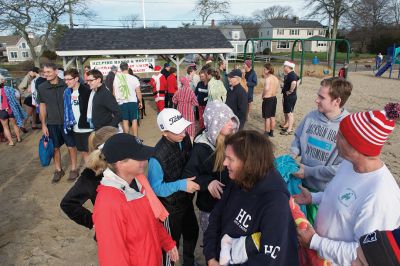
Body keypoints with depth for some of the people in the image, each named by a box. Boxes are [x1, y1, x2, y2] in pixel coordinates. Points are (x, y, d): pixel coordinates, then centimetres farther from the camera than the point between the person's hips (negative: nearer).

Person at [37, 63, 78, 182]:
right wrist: (43, 124, 3)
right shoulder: (41, 87, -1)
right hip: (52, 123, 2)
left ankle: (74, 168, 22)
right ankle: (58, 170, 27)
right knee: (55, 147, 11)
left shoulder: (66, 85, -7)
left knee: (71, 146, 6)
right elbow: (42, 106, 5)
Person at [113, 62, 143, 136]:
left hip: (121, 102, 1)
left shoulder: (116, 78, -5)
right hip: (133, 102, -1)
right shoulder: (134, 78, -9)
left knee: (125, 121, 9)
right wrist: (140, 102, 9)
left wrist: (115, 101, 15)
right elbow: (138, 92, -5)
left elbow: (114, 92, 2)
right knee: (134, 120, 6)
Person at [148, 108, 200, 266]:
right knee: (171, 242, 16)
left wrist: (192, 179, -6)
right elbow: (155, 188, -23)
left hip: (186, 200, 7)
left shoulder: (185, 139, -14)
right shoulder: (158, 157, -34)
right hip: (170, 207, -7)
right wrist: (180, 185, -31)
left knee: (192, 232, 27)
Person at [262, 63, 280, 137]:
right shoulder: (276, 78, 7)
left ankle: (266, 133, 9)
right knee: (272, 117, 15)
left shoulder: (268, 78, -18)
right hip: (274, 98, 8)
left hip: (267, 99, -8)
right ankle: (271, 132, 25)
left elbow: (266, 88, -32)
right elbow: (277, 90, 13)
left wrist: (263, 95, -17)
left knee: (267, 118, 1)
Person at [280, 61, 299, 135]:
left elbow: (294, 83, -39)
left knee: (289, 113, -4)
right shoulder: (288, 75, 11)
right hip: (287, 96, 10)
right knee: (286, 112, 22)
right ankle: (286, 125, 37)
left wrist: (290, 91, -26)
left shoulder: (291, 75, -20)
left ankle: (290, 130, 2)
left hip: (290, 97, -10)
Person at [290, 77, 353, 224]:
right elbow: (298, 138, 12)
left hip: (327, 192, -4)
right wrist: (293, 153, -8)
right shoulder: (311, 116, -5)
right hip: (303, 184, 5)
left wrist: (309, 171, -22)